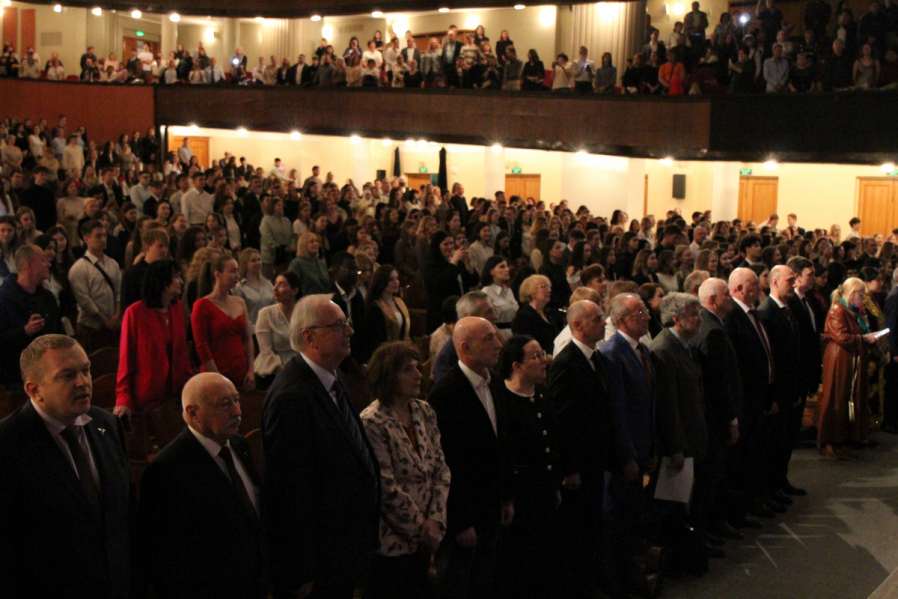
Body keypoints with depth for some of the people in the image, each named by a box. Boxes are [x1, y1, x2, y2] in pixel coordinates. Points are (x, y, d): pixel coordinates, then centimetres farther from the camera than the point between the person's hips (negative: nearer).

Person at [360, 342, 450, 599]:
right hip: (390, 543, -6)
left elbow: (441, 470, 4)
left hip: (422, 541, 6)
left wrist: (435, 521, -7)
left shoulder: (424, 412, 4)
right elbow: (387, 488, -18)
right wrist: (421, 528, -12)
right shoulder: (373, 423, -16)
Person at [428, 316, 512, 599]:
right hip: (461, 515, -8)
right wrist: (460, 523, -18)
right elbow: (447, 464, -21)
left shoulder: (495, 385, 6)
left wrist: (506, 498, 15)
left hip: (491, 511, 8)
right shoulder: (446, 393, -21)